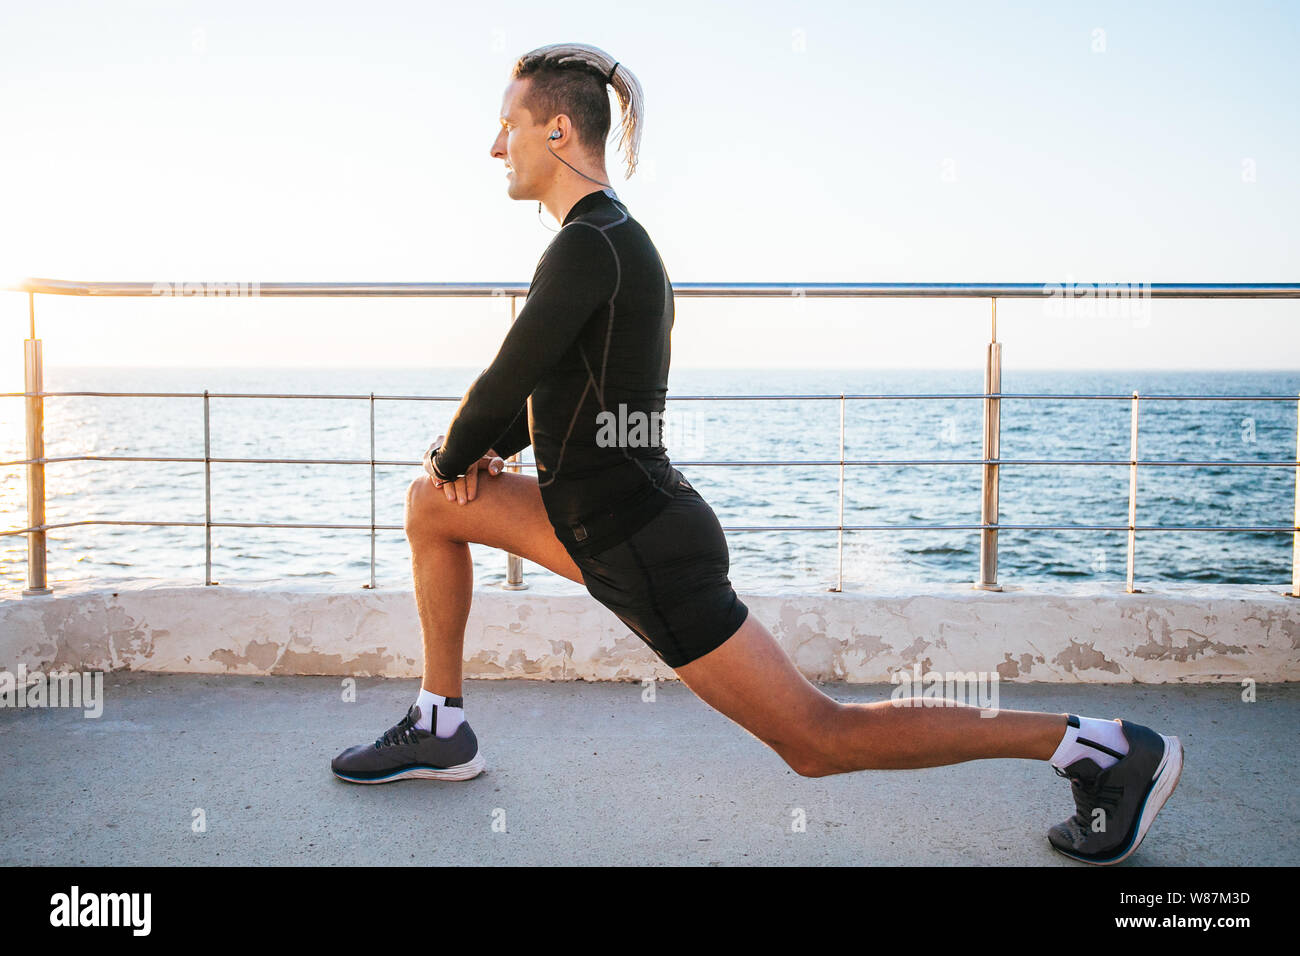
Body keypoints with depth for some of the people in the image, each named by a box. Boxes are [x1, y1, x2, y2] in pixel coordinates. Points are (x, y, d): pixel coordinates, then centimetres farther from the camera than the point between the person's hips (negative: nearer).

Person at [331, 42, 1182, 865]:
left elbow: (507, 379, -17)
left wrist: (455, 457, 4)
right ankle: (440, 730, 25)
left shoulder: (589, 245, -19)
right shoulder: (615, 236, 11)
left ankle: (1096, 746, 8)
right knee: (431, 505, 16)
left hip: (647, 552, -10)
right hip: (605, 524, 10)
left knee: (820, 742, -1)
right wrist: (479, 454, 9)